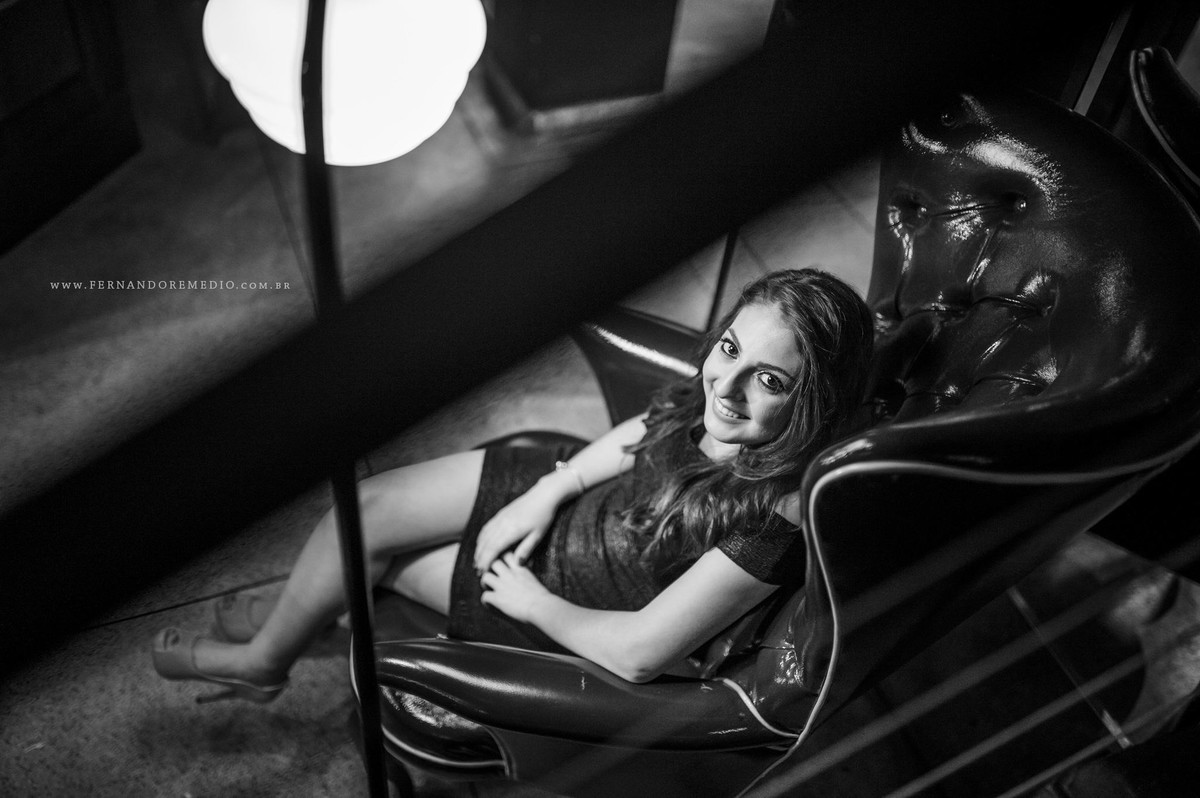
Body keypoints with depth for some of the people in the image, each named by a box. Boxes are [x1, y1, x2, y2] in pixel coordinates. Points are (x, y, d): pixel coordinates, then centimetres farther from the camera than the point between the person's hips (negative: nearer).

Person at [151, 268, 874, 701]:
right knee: (366, 507, 5)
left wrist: (530, 601, -17)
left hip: (573, 614, -6)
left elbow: (639, 654, -30)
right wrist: (550, 488, -3)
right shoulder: (717, 404, -18)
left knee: (371, 542, 2)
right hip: (570, 498, 6)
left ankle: (265, 656, 33)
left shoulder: (774, 519, -37)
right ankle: (293, 617, 36)